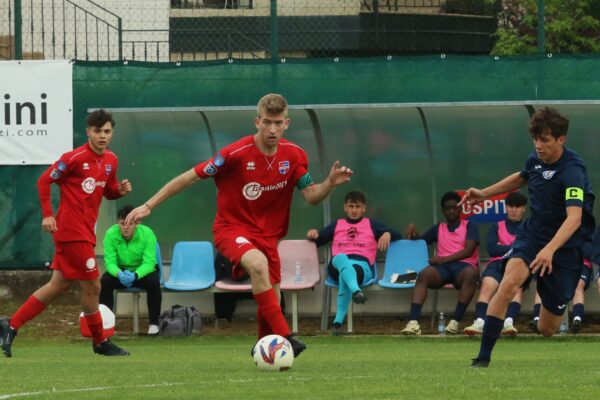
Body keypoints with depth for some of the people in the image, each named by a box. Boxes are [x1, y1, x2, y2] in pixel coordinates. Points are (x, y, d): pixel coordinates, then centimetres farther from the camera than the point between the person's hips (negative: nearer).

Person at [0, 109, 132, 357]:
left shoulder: (111, 161, 10)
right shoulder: (75, 158, -14)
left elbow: (108, 192, 22)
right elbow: (44, 181, -9)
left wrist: (120, 190, 0)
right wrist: (47, 214, -15)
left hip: (85, 232, 9)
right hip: (72, 231, -9)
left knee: (59, 285, 11)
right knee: (91, 285, -3)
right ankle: (100, 342, 11)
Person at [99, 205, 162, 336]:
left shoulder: (147, 234, -23)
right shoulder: (111, 234, -20)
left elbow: (149, 263, -27)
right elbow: (110, 262, -22)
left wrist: (135, 275, -47)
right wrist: (119, 274, -45)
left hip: (142, 271, -1)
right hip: (120, 270, 1)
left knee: (153, 282, -33)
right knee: (105, 281, -28)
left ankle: (153, 323, -16)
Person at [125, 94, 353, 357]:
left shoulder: (294, 156, -4)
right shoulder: (237, 153, -19)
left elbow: (311, 196, 1)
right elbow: (191, 177, -14)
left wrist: (330, 184, -22)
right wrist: (148, 206, -16)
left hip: (267, 234, 6)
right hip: (231, 228, -6)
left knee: (270, 304, 5)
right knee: (258, 263, -36)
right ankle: (284, 336, -39)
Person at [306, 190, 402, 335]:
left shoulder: (372, 225, 26)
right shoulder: (337, 225, 31)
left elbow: (398, 236, 20)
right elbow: (316, 241, 30)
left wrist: (387, 234, -3)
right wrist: (313, 234, 6)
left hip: (363, 265, -2)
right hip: (337, 267, 2)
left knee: (345, 275, -41)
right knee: (341, 258, -40)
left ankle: (338, 321, -50)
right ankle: (356, 291, -69)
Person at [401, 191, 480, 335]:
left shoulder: (470, 226, 15)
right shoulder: (438, 229, 28)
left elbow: (468, 251, 0)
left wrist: (444, 259, -9)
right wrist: (412, 231, 7)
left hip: (463, 265, -3)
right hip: (442, 269, 3)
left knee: (471, 273, -40)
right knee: (423, 274, -32)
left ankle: (455, 322, -45)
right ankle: (413, 322, -49)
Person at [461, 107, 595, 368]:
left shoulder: (571, 170, -25)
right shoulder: (535, 159, -2)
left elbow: (574, 217, -39)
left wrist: (550, 249, -53)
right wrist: (485, 193, 22)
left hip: (565, 246, -4)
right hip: (532, 235, 4)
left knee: (547, 330, 3)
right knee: (510, 282, -28)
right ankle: (483, 357, -27)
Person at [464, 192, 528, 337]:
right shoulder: (496, 227, 26)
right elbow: (491, 249, 8)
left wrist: (503, 248, 4)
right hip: (497, 264, 1)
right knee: (487, 285, -33)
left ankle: (509, 321, -55)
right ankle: (479, 322, -50)